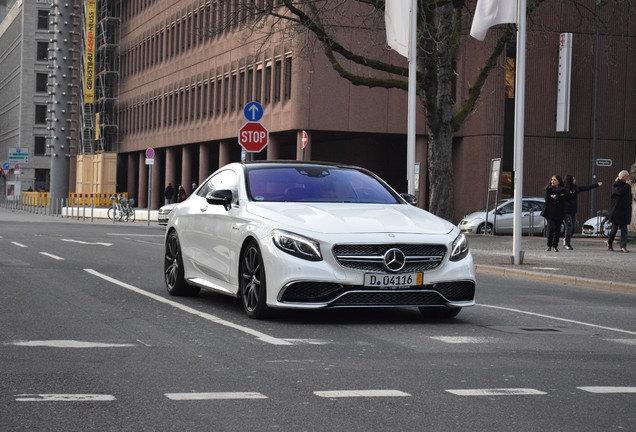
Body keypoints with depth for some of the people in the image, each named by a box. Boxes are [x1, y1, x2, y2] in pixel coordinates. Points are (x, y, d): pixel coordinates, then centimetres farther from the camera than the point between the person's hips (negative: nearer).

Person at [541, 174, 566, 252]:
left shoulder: (562, 190, 7)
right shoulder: (549, 189, 5)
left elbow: (562, 199, -3)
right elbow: (547, 200, -5)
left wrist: (554, 197, -5)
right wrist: (558, 198, -7)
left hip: (559, 213, 1)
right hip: (550, 212, -1)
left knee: (558, 229, 0)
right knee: (551, 228, -13)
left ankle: (555, 246, 10)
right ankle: (549, 245, -3)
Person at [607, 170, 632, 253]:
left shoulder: (626, 185, 14)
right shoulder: (616, 185, -6)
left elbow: (629, 197, 22)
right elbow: (620, 192, -26)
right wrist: (627, 185, -17)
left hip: (625, 211, 6)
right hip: (617, 211, -6)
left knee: (624, 229, -1)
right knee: (614, 228, 3)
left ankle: (623, 246, -5)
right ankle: (609, 244, 23)